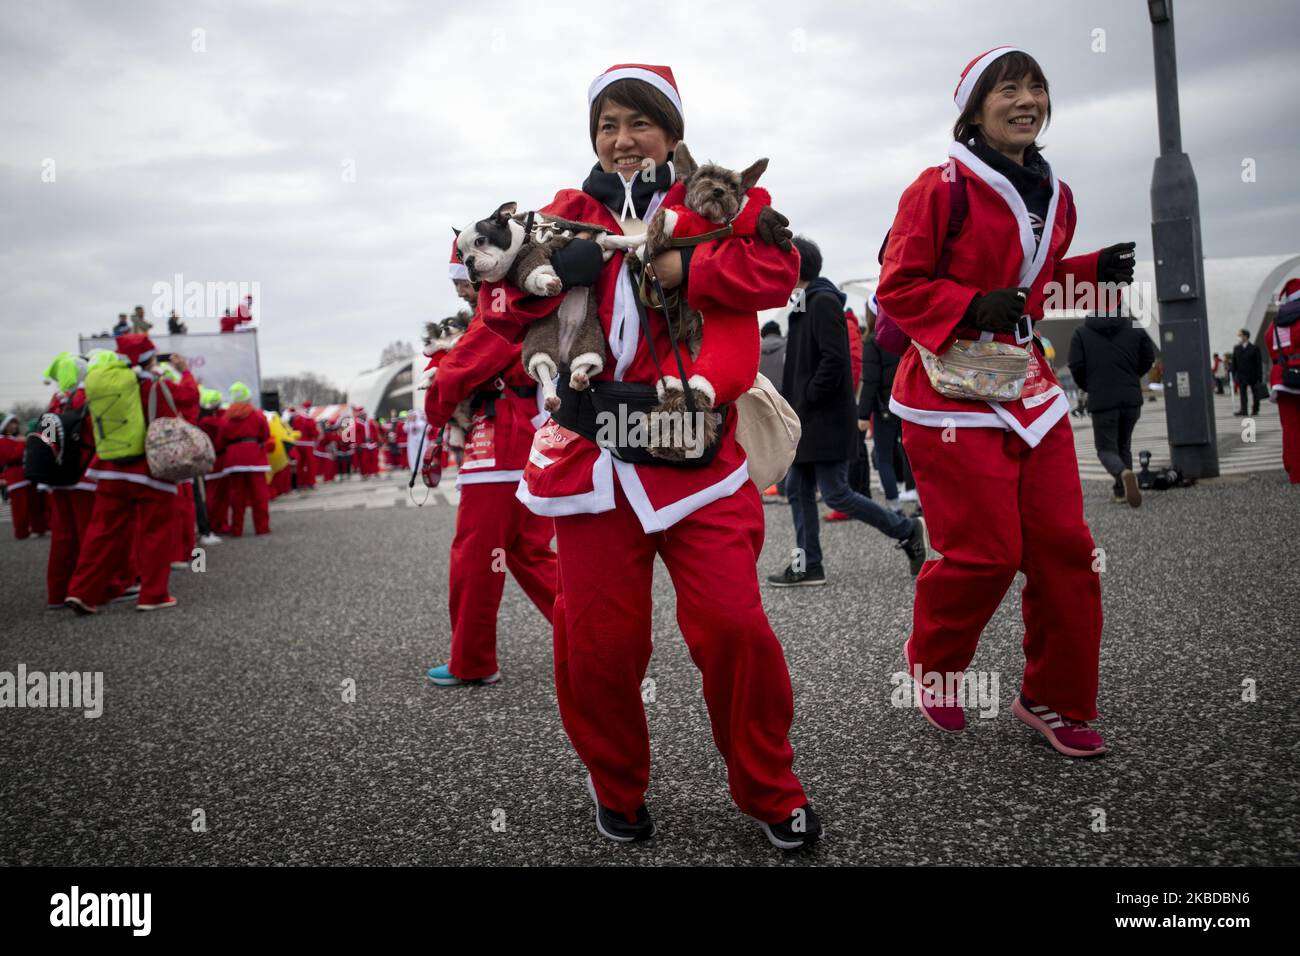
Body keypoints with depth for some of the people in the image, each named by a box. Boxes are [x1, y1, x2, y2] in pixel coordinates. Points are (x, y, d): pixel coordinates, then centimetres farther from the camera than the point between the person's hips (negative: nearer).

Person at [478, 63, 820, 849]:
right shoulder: (568, 216, 14)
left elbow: (777, 266, -8)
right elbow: (502, 308, 5)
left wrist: (672, 265, -17)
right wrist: (561, 266, -12)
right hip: (592, 457, 2)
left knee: (733, 627, -6)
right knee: (599, 643, 3)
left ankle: (771, 792, 18)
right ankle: (617, 789, 30)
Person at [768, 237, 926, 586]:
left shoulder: (823, 302, -14)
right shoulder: (806, 304, 16)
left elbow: (834, 360, -22)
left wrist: (805, 400, -17)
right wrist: (792, 403, 10)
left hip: (828, 422, -10)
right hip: (809, 423, 10)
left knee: (836, 495, -6)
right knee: (798, 490, 9)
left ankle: (907, 530, 9)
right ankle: (808, 566, 14)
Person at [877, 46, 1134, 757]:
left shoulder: (1055, 196, 13)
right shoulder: (942, 188, -10)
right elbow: (897, 290, -9)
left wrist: (1095, 270, 10)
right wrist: (974, 306, -22)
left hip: (1029, 387, 7)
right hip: (952, 392, -7)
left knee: (1064, 545, 5)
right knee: (988, 551, -8)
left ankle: (1054, 700, 21)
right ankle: (930, 663, 22)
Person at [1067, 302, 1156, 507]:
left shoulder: (1081, 333, -3)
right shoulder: (1134, 329, 5)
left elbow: (1076, 366, -6)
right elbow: (1148, 359, 7)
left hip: (1101, 400, -3)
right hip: (1131, 398, 3)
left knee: (1106, 448, 2)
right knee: (1124, 445, 20)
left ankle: (1124, 474, -28)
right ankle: (1121, 489, 19)